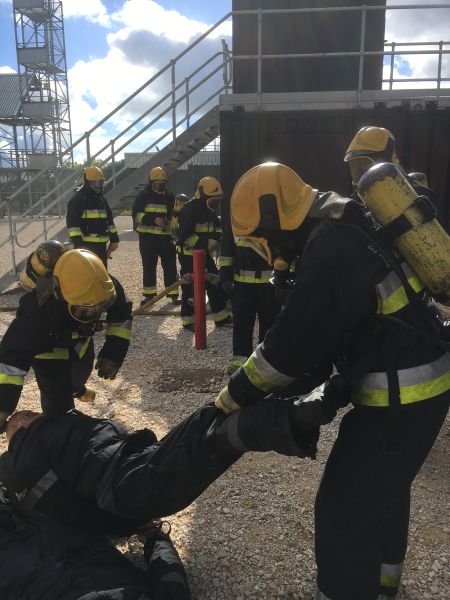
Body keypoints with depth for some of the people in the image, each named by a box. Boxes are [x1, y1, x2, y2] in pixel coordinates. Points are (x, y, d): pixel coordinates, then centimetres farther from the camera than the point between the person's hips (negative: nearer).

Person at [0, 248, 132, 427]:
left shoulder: (105, 287, -36)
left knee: (83, 370, 32)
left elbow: (121, 315, -16)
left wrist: (114, 353, -25)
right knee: (58, 404, -10)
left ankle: (76, 389, 69)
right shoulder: (39, 311, -46)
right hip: (48, 348, -5)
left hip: (80, 338, 5)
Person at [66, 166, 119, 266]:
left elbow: (109, 220, 21)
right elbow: (72, 222, -16)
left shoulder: (102, 199, 16)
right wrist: (78, 243, -23)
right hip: (85, 245, -8)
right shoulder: (78, 199, -9)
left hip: (101, 244, 8)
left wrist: (114, 239, 17)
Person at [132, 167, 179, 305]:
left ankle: (173, 294, 9)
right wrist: (153, 220, -19)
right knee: (149, 266, 5)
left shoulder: (169, 196, 11)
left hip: (166, 237, 2)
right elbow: (136, 214, -6)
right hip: (147, 237, -2)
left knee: (170, 266, 1)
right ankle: (149, 294, 15)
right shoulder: (144, 195, 1)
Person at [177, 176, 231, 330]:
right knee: (190, 287, -2)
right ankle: (188, 320, 12)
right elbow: (185, 237, -28)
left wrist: (216, 239, 0)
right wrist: (207, 243, -29)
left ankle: (221, 317, 17)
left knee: (215, 284, 8)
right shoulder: (189, 210, -21)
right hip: (188, 255, -8)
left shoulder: (209, 210, 6)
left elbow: (217, 226, 20)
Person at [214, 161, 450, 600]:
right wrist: (294, 388, 12)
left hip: (400, 392, -11)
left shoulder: (329, 248, -22)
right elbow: (320, 330, 13)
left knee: (344, 509, 2)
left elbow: (292, 340, -21)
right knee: (384, 488, 27)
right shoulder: (345, 226, 10)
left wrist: (236, 395, -7)